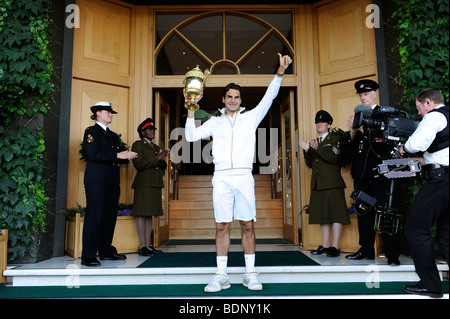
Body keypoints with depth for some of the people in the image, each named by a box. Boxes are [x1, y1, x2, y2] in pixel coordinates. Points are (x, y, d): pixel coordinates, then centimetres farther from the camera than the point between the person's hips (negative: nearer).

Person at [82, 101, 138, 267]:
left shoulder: (113, 135, 22)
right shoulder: (91, 131, -1)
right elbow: (93, 154, -16)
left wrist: (127, 156, 0)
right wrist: (118, 155, -16)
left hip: (112, 181, 8)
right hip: (97, 180, -8)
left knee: (110, 216, 9)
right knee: (94, 216, -7)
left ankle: (106, 250, 20)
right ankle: (88, 256, -1)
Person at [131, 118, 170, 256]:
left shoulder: (156, 147, 22)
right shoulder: (137, 145, 1)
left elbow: (163, 167, 20)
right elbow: (139, 164, -12)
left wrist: (162, 160, -2)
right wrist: (157, 158, -11)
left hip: (155, 184, 7)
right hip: (143, 184, -7)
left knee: (150, 215, 8)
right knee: (141, 215, -6)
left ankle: (148, 246, 12)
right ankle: (142, 247, -2)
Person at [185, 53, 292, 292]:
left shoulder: (251, 117, 15)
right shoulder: (215, 122, 17)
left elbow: (269, 97, 7)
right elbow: (191, 136, 10)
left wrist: (280, 72, -1)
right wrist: (191, 111, 4)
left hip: (244, 177, 0)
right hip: (221, 178, 1)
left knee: (247, 225, 2)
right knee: (222, 226, 1)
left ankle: (250, 274, 12)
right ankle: (221, 276, 9)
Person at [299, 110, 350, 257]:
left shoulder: (335, 139, 3)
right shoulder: (314, 142, 19)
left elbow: (333, 158, -11)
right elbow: (310, 164, 15)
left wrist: (317, 148, -17)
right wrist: (306, 150, -1)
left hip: (332, 183, -6)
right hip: (318, 183, 6)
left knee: (335, 214, -5)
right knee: (322, 214, 8)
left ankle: (335, 247, -1)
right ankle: (325, 245, 14)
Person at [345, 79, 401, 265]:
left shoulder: (384, 114, 2)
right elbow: (353, 147, 14)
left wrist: (364, 129, -17)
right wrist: (353, 132, -4)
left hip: (378, 169, -6)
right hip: (361, 171, 6)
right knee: (364, 211, 8)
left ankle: (392, 254, 0)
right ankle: (367, 250, 17)